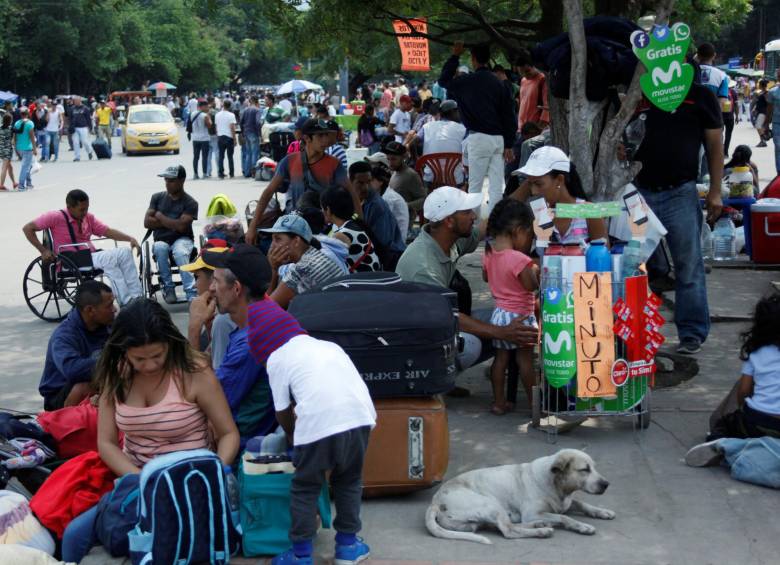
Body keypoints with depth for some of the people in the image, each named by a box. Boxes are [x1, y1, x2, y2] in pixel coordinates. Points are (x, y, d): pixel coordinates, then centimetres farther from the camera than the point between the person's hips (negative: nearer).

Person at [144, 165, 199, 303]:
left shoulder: (190, 203, -2)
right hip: (161, 240, 2)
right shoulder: (157, 197, 10)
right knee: (160, 248, -35)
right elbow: (147, 222, 1)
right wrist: (171, 223, -5)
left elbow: (181, 226, -15)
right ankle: (168, 287, -22)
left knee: (180, 252, -38)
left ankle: (191, 293, -43)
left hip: (182, 240, -2)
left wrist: (160, 217, -3)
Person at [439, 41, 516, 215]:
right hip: (498, 139, 4)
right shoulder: (500, 84, 5)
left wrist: (455, 56, 19)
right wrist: (508, 145, 12)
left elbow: (443, 80, 13)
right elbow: (509, 116, 6)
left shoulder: (467, 81, -5)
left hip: (479, 138, -4)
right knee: (496, 186, 5)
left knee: (475, 185, 0)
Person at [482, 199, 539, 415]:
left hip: (499, 314, 7)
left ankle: (499, 402, 16)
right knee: (525, 359, 3)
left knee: (501, 357, 12)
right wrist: (535, 271, -3)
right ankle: (535, 403, 12)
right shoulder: (519, 259, -24)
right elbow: (531, 285, -20)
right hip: (519, 316, -7)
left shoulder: (489, 254, 0)